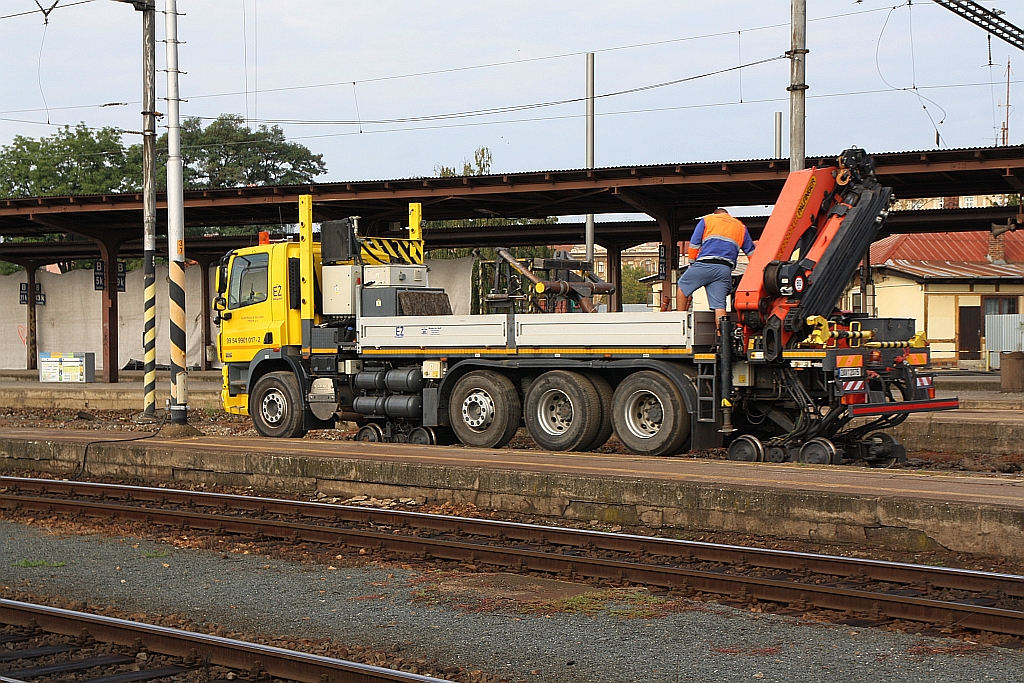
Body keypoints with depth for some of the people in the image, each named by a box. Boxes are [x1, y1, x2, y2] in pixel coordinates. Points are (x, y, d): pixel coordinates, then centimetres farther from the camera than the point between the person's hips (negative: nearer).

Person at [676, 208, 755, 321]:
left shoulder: (707, 220, 18)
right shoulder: (741, 227, 26)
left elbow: (694, 245, 9)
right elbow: (751, 252, 20)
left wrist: (691, 265, 17)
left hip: (704, 265, -2)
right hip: (725, 269, 3)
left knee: (682, 287, 17)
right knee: (719, 306, -3)